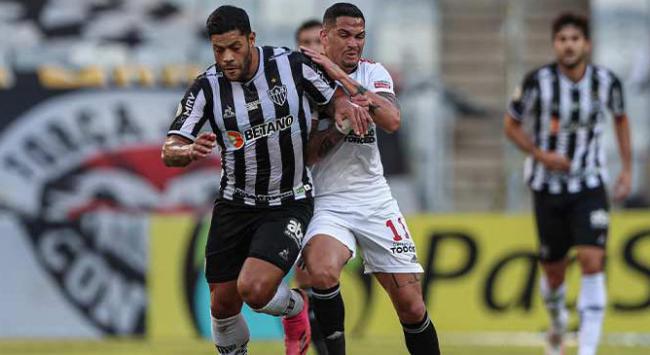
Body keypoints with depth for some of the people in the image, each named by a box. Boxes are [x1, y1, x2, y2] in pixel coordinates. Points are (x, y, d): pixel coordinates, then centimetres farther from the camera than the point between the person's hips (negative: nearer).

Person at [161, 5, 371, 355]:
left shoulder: (292, 64, -12)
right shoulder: (207, 87, -10)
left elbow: (334, 97, 4)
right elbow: (169, 151, -13)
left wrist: (345, 105, -21)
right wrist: (189, 151, -37)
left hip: (289, 204, -3)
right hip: (235, 205, 3)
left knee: (254, 289, -22)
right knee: (223, 304, 5)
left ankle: (295, 308, 13)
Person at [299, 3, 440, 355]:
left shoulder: (373, 73, 5)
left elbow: (392, 120, -16)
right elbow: (304, 155, -8)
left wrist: (341, 76, -21)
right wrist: (342, 124, -21)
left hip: (375, 200, 3)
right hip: (329, 203, -3)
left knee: (411, 306, 1)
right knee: (322, 273, -33)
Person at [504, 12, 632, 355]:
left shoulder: (606, 82, -8)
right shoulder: (538, 82, -14)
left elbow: (620, 118, 14)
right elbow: (511, 125, -1)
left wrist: (627, 168, 9)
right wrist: (540, 154, -17)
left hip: (589, 187, 0)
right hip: (547, 186, 0)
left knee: (592, 261, -17)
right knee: (554, 271, 9)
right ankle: (557, 321, 42)